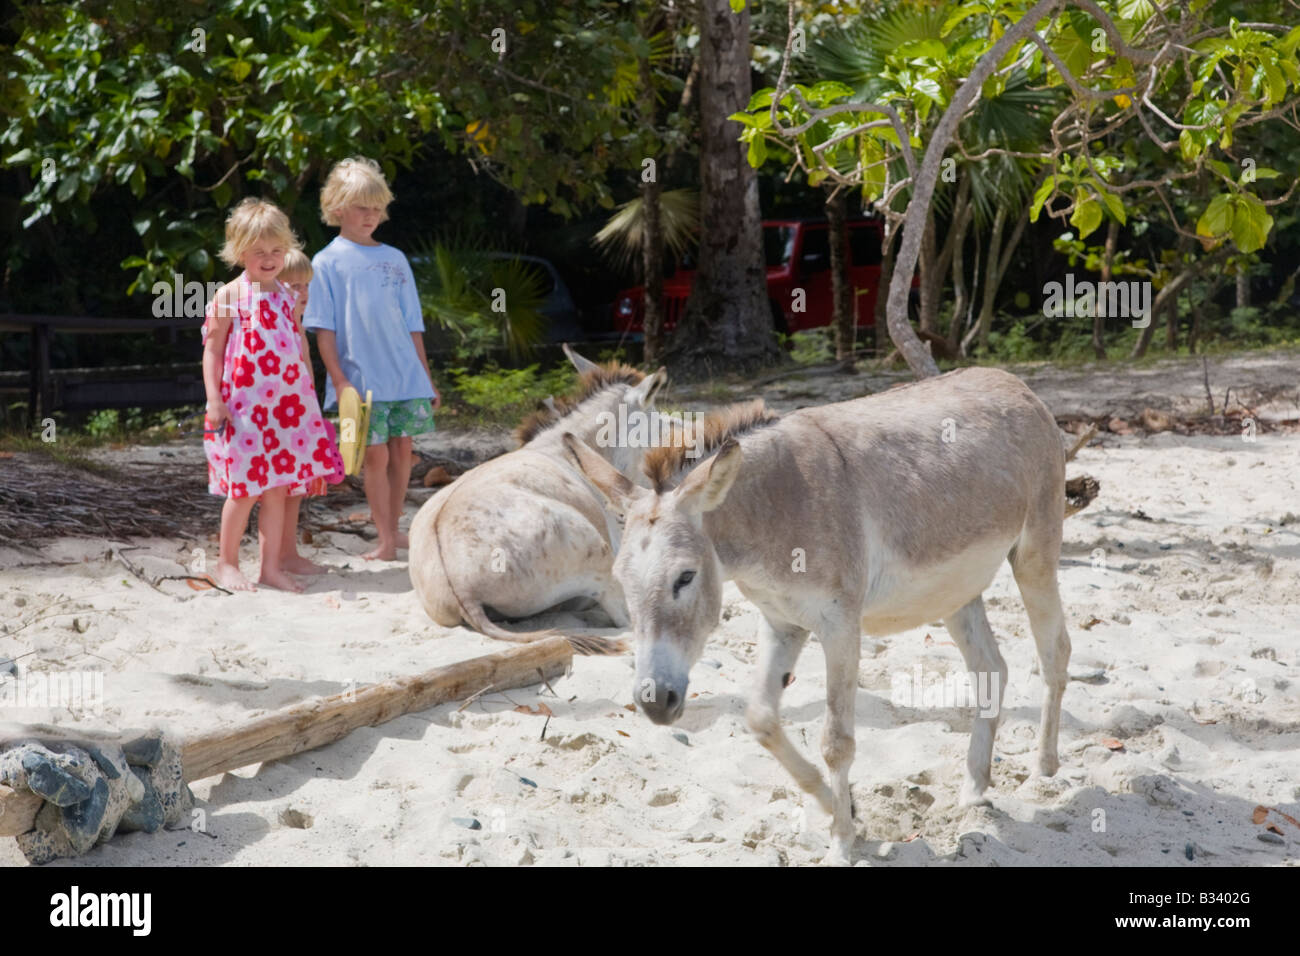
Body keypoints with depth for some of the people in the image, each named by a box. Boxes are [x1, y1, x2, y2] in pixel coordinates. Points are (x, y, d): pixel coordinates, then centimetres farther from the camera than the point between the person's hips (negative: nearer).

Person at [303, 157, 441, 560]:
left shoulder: (394, 259, 13)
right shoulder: (327, 262, 0)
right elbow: (324, 329, -3)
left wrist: (427, 377, 13)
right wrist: (339, 379, -12)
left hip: (405, 375, 4)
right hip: (361, 379, -4)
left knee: (402, 450, 6)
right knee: (375, 455, -3)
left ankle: (393, 527, 19)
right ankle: (385, 540, 3)